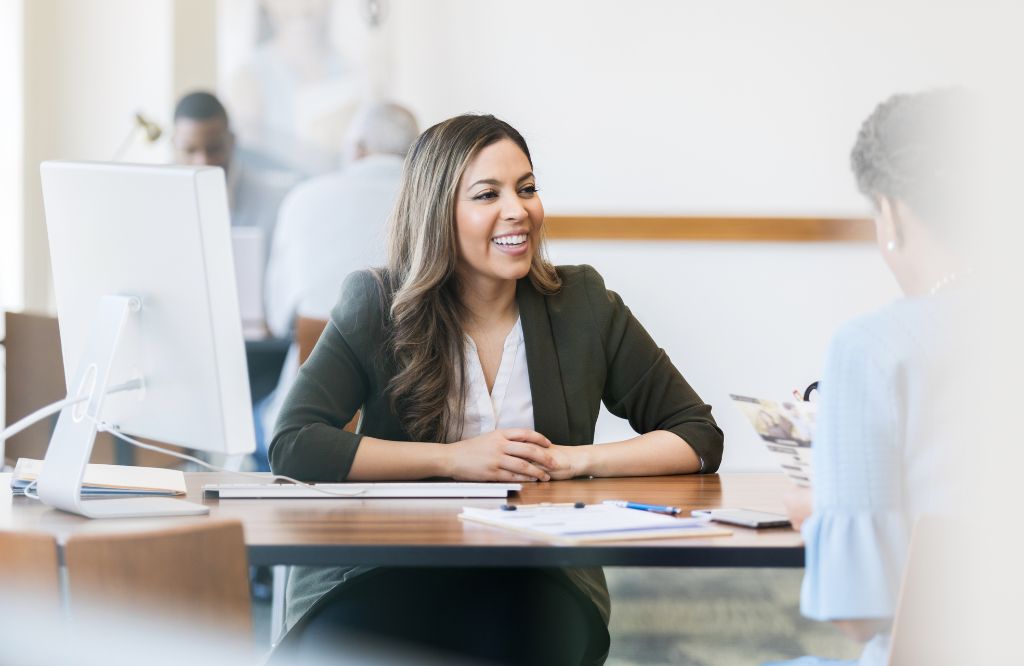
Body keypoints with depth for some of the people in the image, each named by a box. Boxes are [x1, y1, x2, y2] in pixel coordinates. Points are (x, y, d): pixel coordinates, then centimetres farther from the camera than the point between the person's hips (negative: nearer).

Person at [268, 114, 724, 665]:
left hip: (537, 577, 1)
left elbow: (699, 438, 8)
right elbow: (292, 445, -11)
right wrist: (455, 459, -14)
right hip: (390, 573, -1)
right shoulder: (378, 305, 1)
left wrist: (575, 460, -9)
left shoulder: (581, 304, 6)